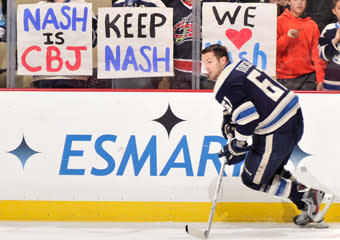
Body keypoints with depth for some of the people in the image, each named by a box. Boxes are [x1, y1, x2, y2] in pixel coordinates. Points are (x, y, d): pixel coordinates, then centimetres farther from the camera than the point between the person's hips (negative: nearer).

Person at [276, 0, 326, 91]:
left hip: (309, 77, 2)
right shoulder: (280, 21, 3)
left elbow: (316, 54, 9)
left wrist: (320, 79, 2)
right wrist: (287, 37, -18)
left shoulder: (312, 25, 10)